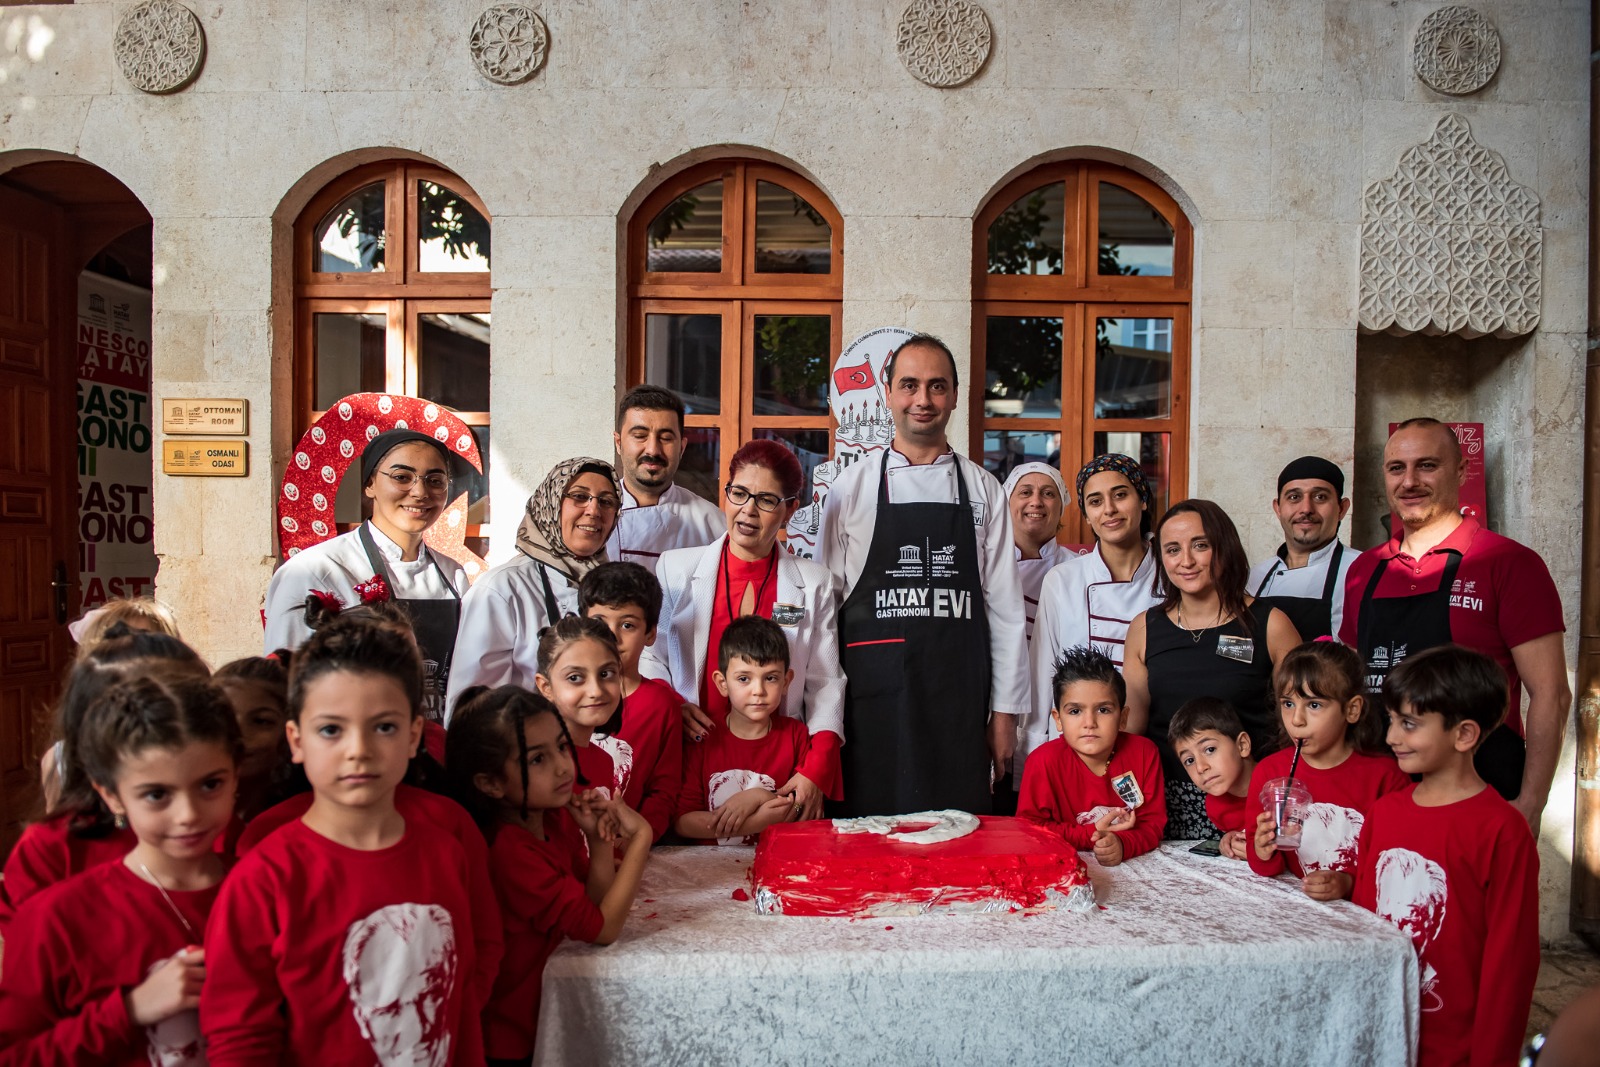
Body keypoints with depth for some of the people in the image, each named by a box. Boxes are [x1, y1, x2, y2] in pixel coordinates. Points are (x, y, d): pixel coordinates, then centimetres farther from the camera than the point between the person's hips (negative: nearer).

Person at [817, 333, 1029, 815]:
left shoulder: (983, 490, 7)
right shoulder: (852, 486, 4)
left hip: (959, 699, 1)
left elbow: (1005, 608, 7)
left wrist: (1005, 712, 4)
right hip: (872, 698, -1)